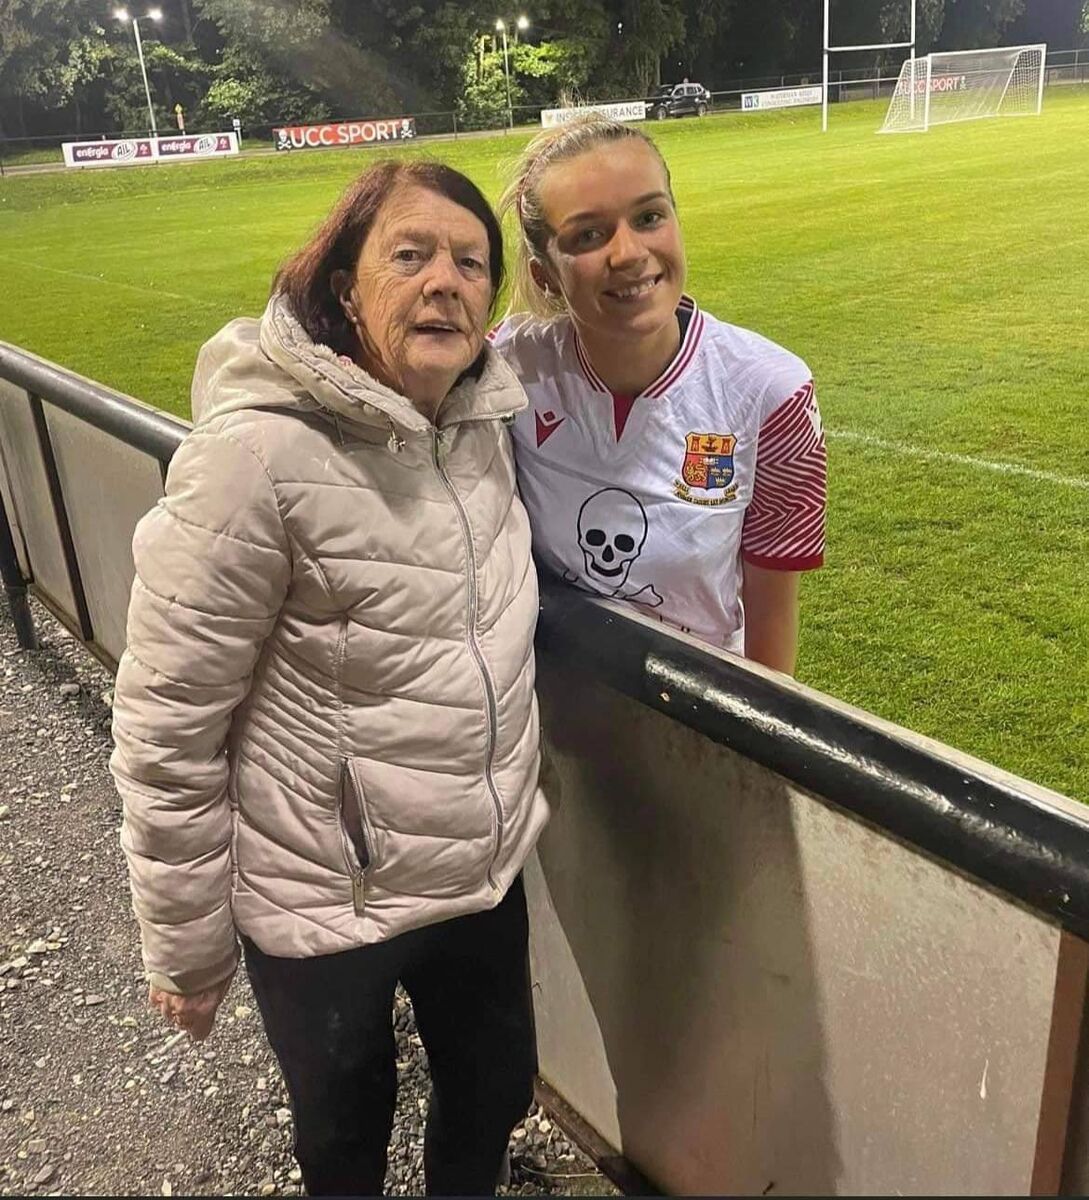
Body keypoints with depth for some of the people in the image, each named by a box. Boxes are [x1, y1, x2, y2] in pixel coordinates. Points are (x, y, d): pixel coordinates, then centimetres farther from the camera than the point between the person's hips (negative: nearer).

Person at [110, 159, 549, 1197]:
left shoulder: (482, 416, -4)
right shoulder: (257, 453, -25)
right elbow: (167, 725, -19)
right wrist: (186, 948, -10)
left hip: (484, 870, 6)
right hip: (326, 907, -5)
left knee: (495, 1096, 25)